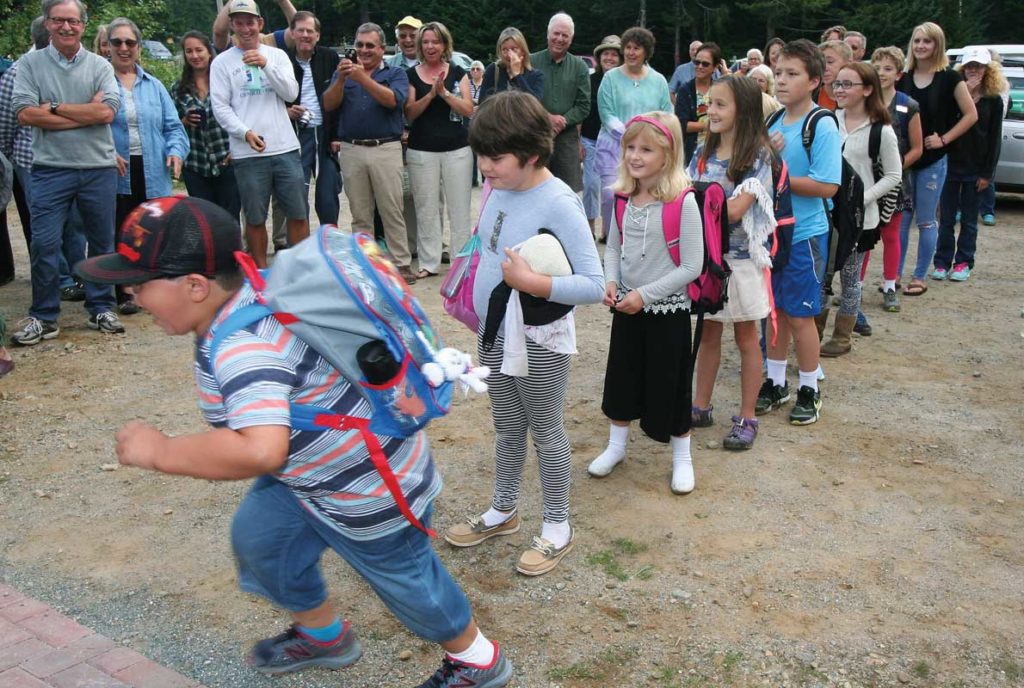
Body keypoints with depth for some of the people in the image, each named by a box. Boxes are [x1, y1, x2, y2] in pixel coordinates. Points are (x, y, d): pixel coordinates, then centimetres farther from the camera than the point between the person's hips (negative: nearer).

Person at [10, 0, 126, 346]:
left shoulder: (100, 66, 6)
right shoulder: (30, 64, 4)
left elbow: (107, 112, -10)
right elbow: (25, 114, -10)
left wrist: (54, 107, -9)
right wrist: (86, 113, -11)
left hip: (99, 168, 1)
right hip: (50, 169, -1)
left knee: (102, 243, 9)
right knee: (44, 245, -2)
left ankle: (101, 308, 23)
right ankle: (43, 317, 10)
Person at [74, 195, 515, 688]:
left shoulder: (243, 346, -35)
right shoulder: (254, 291, -7)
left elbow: (260, 451, -48)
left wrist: (159, 452, -35)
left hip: (369, 489, -9)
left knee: (405, 578, 12)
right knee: (259, 535, 18)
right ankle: (324, 637, 44)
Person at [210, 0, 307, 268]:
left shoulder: (277, 55, 11)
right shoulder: (222, 62, 4)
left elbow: (291, 93, -1)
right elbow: (220, 107, -2)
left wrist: (265, 65, -12)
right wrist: (246, 132, -16)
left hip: (286, 149, 2)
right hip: (247, 154, -2)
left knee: (298, 214, 4)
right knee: (255, 219, 5)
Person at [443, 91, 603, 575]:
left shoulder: (558, 203, -23)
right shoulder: (498, 188, -1)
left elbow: (593, 285, -26)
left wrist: (530, 282, -32)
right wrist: (471, 291, 7)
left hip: (539, 341, -7)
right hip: (494, 332, 7)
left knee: (545, 433, 10)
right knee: (506, 428, 22)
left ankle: (557, 527, 29)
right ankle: (503, 511, 41)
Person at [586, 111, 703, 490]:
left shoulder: (682, 202, -19)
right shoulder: (623, 198, -1)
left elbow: (691, 266, -18)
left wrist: (645, 294, -19)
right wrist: (610, 281, -8)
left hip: (668, 309, -5)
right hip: (627, 307, 5)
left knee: (670, 384, 8)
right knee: (621, 377, 17)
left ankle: (682, 458, 27)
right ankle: (616, 446, 37)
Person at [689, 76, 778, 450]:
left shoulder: (757, 155, -12)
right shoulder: (703, 152, 5)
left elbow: (735, 209, -20)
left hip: (740, 256, -5)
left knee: (745, 335, 8)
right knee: (708, 332, 14)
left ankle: (747, 418, 17)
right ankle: (701, 407, 26)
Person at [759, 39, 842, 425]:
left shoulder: (822, 126, -14)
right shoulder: (772, 122, 6)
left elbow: (827, 185, -21)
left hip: (804, 234, -6)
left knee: (799, 316, 4)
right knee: (775, 311, 15)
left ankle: (809, 391, 20)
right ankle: (775, 383, 29)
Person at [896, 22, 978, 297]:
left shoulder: (950, 78, -5)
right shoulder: (903, 79, 6)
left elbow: (971, 115, -3)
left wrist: (944, 139, -10)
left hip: (933, 160, -3)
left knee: (926, 221, 3)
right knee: (900, 219, 5)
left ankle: (919, 277, 12)